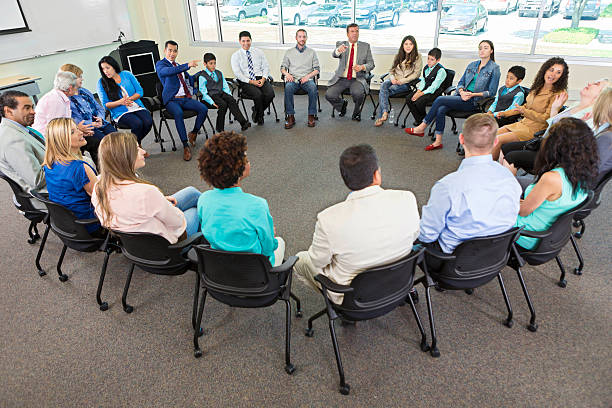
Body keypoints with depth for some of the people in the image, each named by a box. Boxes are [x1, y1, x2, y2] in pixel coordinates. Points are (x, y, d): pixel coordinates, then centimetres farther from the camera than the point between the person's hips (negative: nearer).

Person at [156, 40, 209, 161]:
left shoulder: (179, 66, 24)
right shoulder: (160, 64, 2)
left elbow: (190, 79, 38)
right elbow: (168, 71, -22)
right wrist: (187, 65, -32)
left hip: (185, 98, 6)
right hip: (171, 100, -5)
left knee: (203, 109, -21)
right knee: (178, 113, -37)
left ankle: (194, 133, 0)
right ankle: (185, 146, -31)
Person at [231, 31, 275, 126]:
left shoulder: (259, 52, 15)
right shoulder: (235, 55, 5)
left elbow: (266, 67, 10)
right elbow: (237, 73, -5)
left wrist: (263, 79, -9)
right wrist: (251, 82, -15)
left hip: (261, 79, 3)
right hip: (246, 81, -3)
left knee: (270, 94, -26)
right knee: (258, 94, -32)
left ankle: (256, 112, 1)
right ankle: (260, 115, -3)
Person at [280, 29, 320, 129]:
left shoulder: (312, 52, 16)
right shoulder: (289, 52, 19)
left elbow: (317, 69, 10)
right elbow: (283, 67, 17)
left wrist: (308, 76, -9)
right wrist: (287, 74, -6)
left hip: (307, 79, 0)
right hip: (293, 79, 1)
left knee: (313, 87, -35)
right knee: (288, 87, -34)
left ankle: (311, 115, -26)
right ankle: (290, 116, -29)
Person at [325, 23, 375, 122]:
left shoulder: (365, 46, 10)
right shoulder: (340, 44, 8)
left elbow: (371, 64, 7)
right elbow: (334, 55, -14)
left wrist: (362, 67, -16)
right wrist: (338, 50, -39)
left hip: (357, 79, -1)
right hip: (341, 78, 1)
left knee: (358, 93, -33)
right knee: (329, 95, -22)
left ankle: (356, 111, 1)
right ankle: (342, 103, 14)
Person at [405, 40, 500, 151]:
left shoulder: (494, 68, 1)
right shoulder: (472, 65, 19)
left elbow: (491, 92, -3)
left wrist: (473, 94, -15)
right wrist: (461, 92, -5)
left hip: (474, 102, -5)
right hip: (461, 96, 6)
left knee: (440, 99, -23)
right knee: (441, 109, -25)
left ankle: (422, 128, -14)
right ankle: (438, 142, -21)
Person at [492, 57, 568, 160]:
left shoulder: (559, 94, -12)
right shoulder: (538, 87, 11)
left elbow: (546, 118, -15)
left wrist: (524, 111, -13)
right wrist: (506, 113, 16)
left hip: (535, 130, -8)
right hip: (522, 123, 8)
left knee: (498, 140, -23)